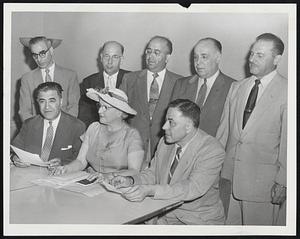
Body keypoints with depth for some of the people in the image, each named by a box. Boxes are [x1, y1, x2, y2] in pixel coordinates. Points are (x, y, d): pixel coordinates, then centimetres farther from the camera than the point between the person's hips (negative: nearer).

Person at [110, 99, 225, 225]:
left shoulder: (213, 150, -19)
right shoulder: (165, 142, 2)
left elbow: (193, 188, -30)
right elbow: (152, 173, 10)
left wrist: (149, 190, -38)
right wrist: (131, 180, -12)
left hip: (199, 219, -5)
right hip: (166, 214, 5)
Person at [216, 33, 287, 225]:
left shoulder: (286, 92, -8)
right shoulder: (237, 88, 8)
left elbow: (288, 142, -8)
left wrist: (282, 182, -9)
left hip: (263, 180, -4)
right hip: (229, 174, 5)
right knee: (227, 226, 11)